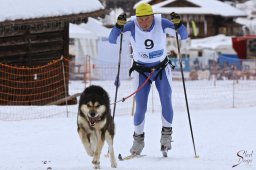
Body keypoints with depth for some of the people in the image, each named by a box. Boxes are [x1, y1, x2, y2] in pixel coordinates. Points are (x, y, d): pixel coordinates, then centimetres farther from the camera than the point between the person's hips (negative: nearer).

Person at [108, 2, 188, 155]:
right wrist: (119, 26, -42)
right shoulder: (131, 27, -21)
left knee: (166, 102, -15)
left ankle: (166, 134, 8)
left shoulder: (161, 23, -19)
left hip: (162, 69, 0)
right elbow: (112, 40, -24)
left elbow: (183, 36, -16)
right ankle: (138, 139, 17)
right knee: (141, 108, -5)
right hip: (142, 71, 0)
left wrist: (178, 24, -36)